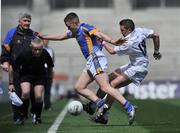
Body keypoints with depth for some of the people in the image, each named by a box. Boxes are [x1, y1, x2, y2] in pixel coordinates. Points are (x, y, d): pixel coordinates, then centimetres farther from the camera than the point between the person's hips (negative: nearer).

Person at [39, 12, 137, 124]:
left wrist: (113, 41, -37)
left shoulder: (85, 28, -6)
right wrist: (43, 37, 42)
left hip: (96, 58, -10)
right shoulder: (76, 32, 23)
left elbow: (100, 34, -21)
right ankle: (100, 104, -7)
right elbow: (60, 37, 36)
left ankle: (129, 108, -27)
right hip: (91, 61, 10)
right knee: (79, 87, 7)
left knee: (105, 87, -22)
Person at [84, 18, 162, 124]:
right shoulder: (139, 31, -1)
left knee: (113, 84, -22)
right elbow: (156, 35, 7)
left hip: (138, 69, -10)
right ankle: (92, 106, 8)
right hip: (132, 65, 10)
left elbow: (112, 51, -15)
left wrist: (103, 41, -1)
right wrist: (156, 52, 18)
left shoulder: (129, 43, -25)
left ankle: (104, 116, -20)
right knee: (107, 79, 4)